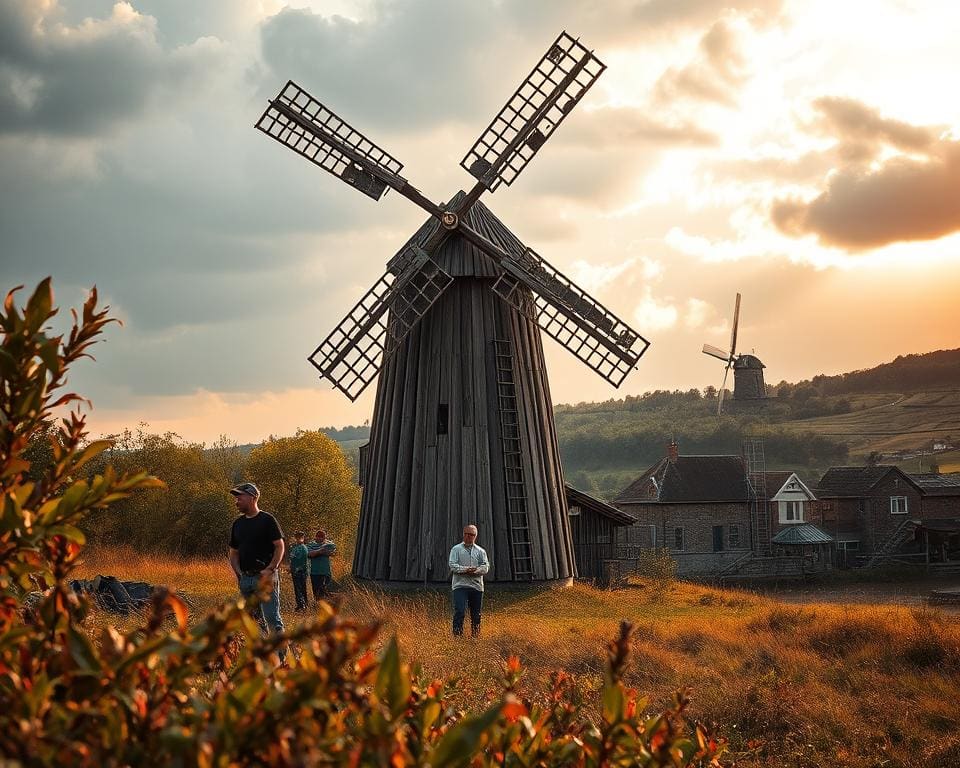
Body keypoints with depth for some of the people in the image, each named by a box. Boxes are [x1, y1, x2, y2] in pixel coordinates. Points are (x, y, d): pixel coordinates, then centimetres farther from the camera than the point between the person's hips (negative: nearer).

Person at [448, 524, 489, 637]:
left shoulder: (480, 551, 13)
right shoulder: (456, 549, 7)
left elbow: (485, 567, 2)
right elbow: (452, 566, -4)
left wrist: (475, 571, -17)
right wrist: (465, 569, -19)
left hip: (477, 586, 3)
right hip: (460, 585, -3)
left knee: (476, 614, 7)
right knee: (460, 611, -16)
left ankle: (475, 636, 17)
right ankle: (457, 635, -13)